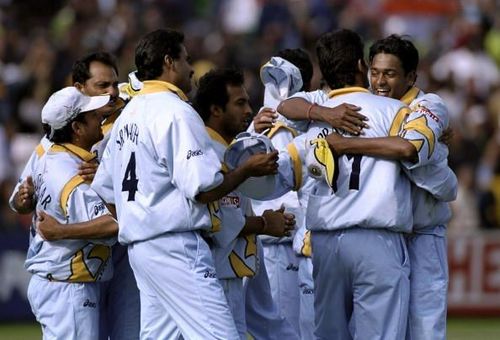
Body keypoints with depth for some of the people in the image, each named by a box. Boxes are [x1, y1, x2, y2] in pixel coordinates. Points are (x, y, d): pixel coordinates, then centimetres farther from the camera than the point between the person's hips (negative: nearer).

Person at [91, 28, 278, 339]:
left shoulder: (128, 114, 17)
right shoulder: (176, 111, -11)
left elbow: (104, 188, 19)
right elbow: (203, 189, -17)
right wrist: (249, 169, -3)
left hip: (138, 245, 10)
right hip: (176, 248, -10)